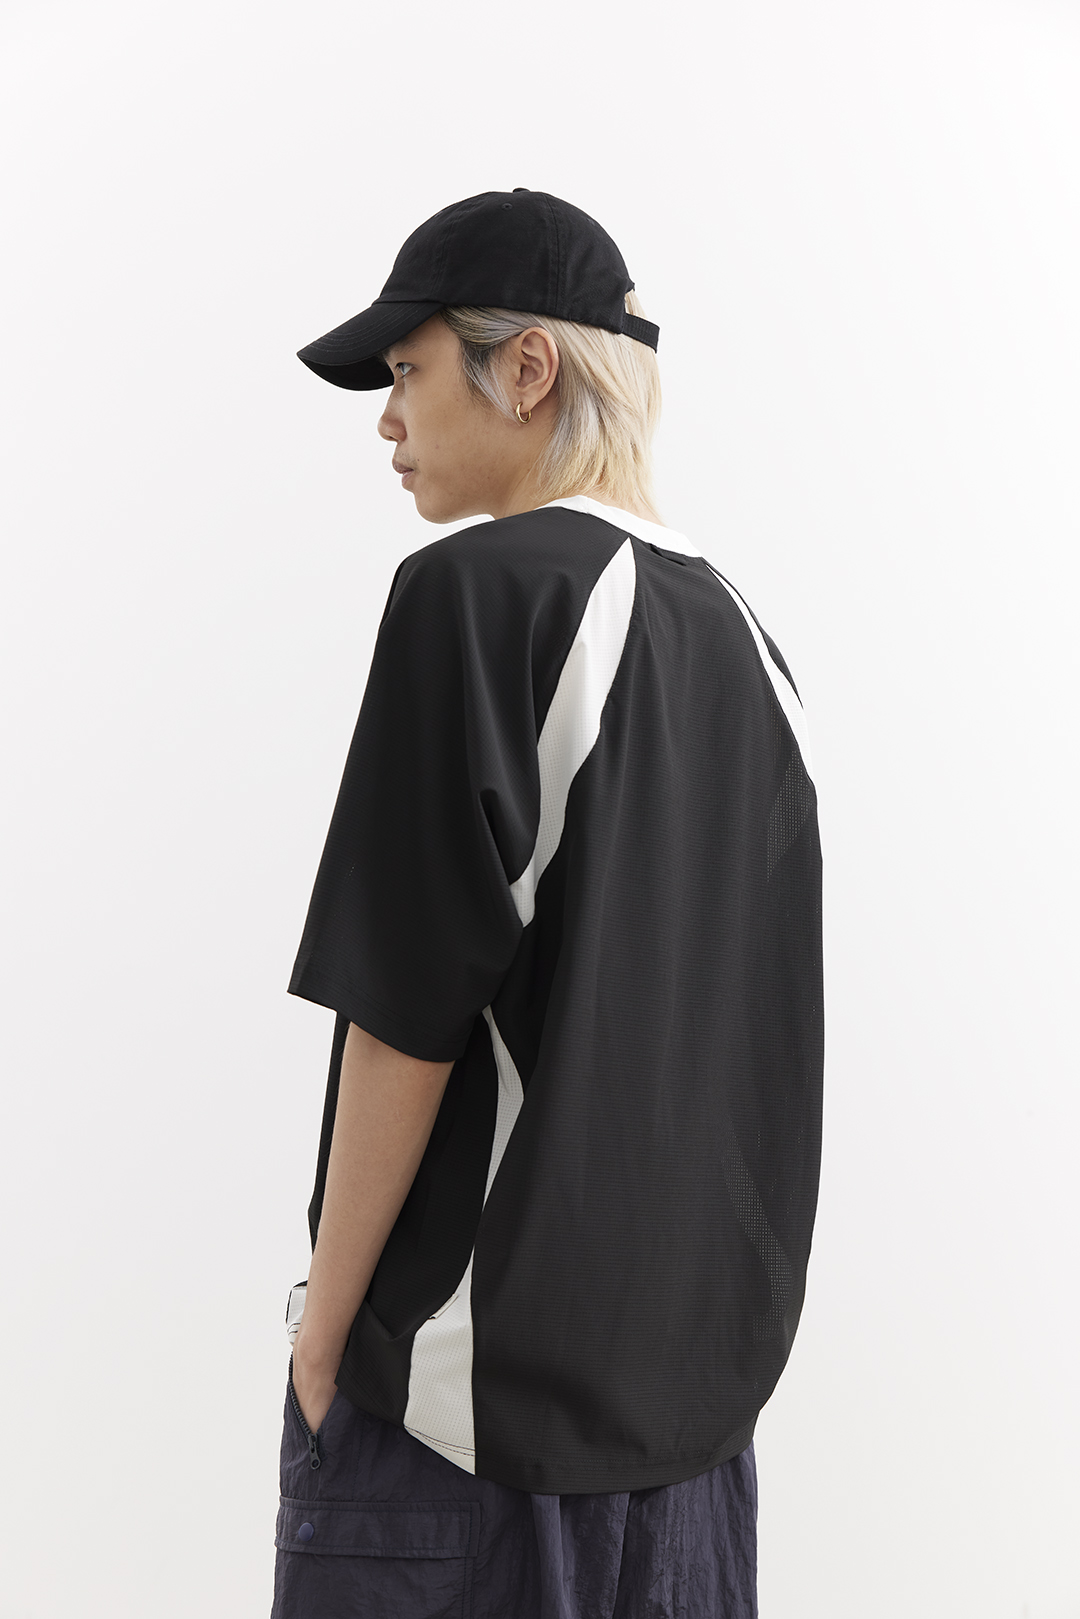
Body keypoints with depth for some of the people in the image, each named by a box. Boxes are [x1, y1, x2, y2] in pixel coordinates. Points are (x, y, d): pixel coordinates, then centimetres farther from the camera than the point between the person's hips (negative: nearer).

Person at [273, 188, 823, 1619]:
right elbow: (754, 1012, 11)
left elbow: (408, 1013, -17)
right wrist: (692, 1311, 19)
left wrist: (325, 1323, -6)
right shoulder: (739, 634, 7)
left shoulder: (476, 593, -14)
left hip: (472, 1369, -6)